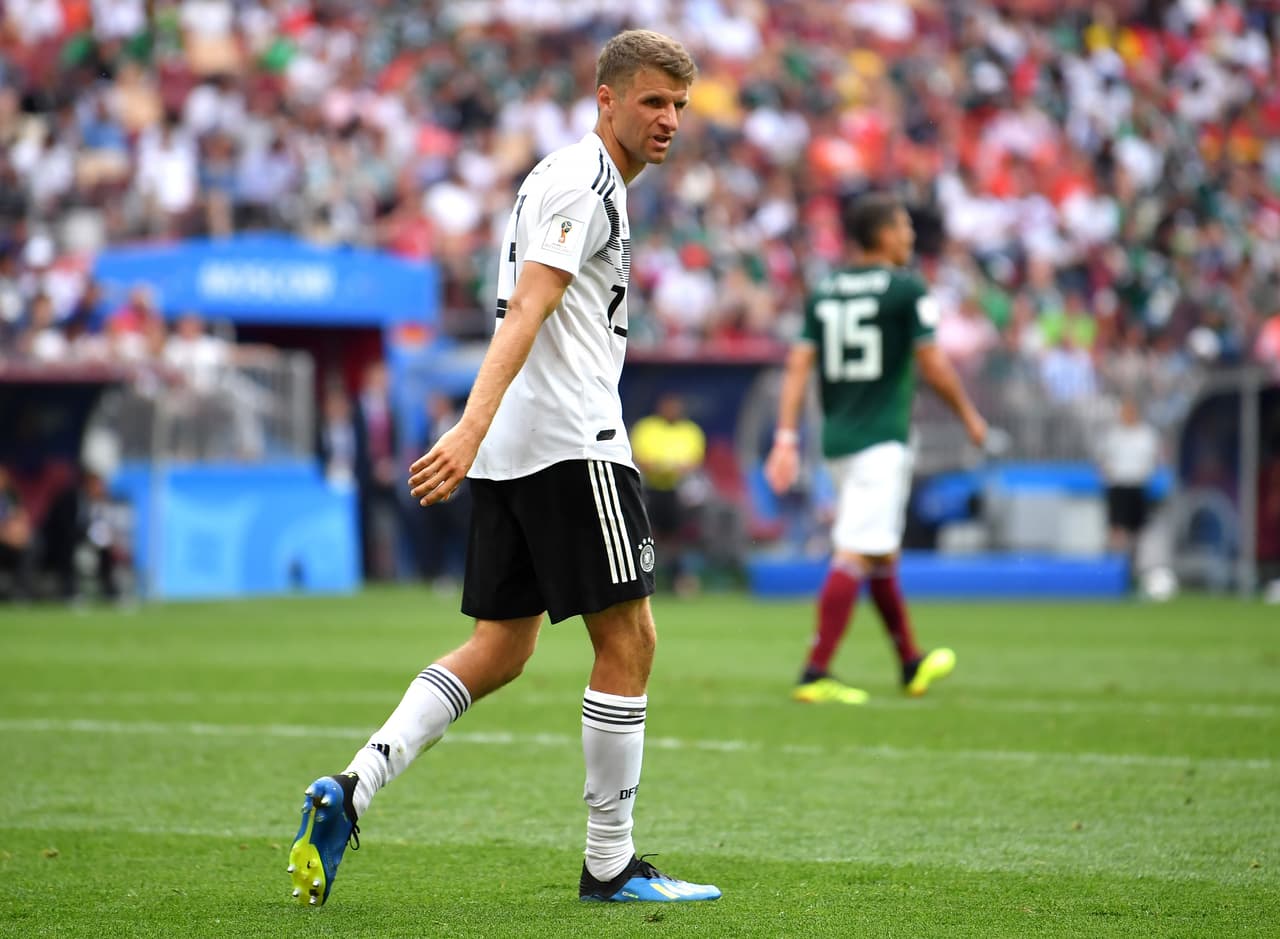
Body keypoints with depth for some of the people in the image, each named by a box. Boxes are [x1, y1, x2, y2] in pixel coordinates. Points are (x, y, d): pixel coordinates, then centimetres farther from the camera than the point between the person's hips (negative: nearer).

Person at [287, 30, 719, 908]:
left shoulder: (568, 179, 22)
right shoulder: (584, 181, -9)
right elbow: (526, 310, -21)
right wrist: (474, 427, -30)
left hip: (511, 450, 10)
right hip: (571, 441, -10)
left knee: (502, 647, 10)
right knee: (628, 640, -2)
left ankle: (350, 790, -3)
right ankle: (610, 865, 2)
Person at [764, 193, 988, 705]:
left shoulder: (823, 293, 9)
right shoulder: (907, 290, -8)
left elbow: (798, 367, 4)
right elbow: (933, 368, -8)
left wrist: (786, 440, 2)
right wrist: (970, 417, 7)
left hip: (838, 440, 7)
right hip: (882, 440, -7)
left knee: (883, 553, 20)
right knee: (856, 556, -11)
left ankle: (912, 663, 31)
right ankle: (815, 673, -18)